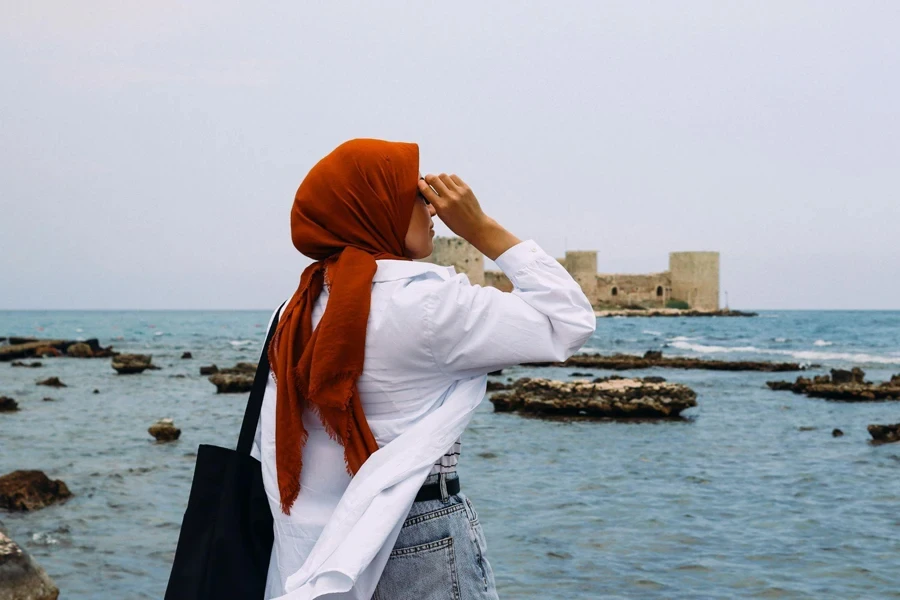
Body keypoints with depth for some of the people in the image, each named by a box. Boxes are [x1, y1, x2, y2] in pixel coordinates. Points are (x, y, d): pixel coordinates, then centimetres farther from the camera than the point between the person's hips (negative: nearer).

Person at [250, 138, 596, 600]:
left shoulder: (301, 313, 4)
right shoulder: (426, 300, -18)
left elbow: (277, 454, 8)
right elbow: (570, 322, -13)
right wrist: (481, 229, -9)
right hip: (425, 538, -7)